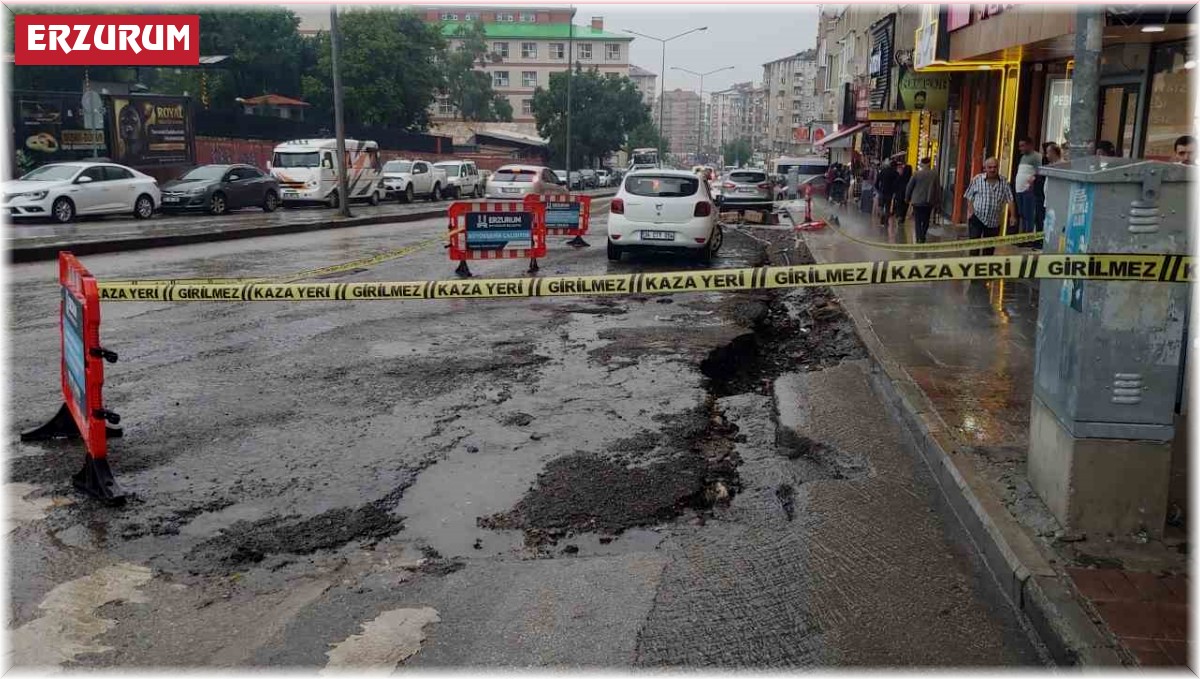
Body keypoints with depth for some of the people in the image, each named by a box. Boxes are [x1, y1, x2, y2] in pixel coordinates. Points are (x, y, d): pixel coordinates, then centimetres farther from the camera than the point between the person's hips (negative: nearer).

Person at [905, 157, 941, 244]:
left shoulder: (917, 174, -6)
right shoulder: (934, 175, -1)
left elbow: (909, 187, -2)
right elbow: (938, 189, 2)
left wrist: (907, 199, 10)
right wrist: (937, 200, 11)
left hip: (917, 201, -2)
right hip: (929, 202, 2)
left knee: (918, 221, 3)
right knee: (926, 220, 15)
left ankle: (919, 238, -4)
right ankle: (922, 236, 6)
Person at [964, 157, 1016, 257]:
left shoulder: (1004, 183, 2)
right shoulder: (977, 179, -2)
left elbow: (1010, 200, 1)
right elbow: (969, 197, 3)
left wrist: (1012, 216, -7)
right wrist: (970, 211, -8)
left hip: (994, 221, 2)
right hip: (977, 218, -2)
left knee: (989, 248, 9)